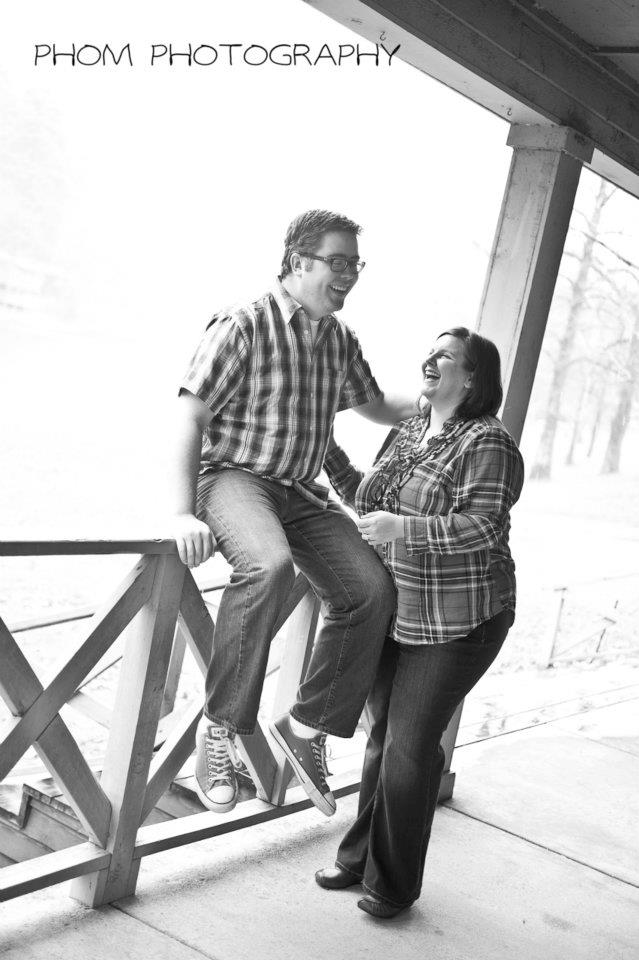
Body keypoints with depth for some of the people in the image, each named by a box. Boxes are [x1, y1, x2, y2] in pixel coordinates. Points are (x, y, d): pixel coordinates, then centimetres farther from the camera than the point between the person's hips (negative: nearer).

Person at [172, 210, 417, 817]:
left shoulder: (340, 340, 12)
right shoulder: (242, 327, -9)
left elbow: (373, 406, 29)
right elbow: (189, 418, -13)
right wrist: (184, 514, -22)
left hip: (300, 492, 7)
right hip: (232, 476, -6)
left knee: (371, 590, -15)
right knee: (268, 565, -39)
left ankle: (307, 724, 1)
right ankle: (221, 725, -24)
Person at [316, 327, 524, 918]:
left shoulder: (487, 443, -14)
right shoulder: (407, 432, 11)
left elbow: (479, 529, -24)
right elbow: (367, 500, 21)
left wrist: (404, 528, -32)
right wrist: (327, 450, 14)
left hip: (454, 624, -7)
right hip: (389, 615, 7)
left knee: (410, 748, -1)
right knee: (383, 738, 16)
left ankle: (395, 885, 17)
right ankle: (361, 858, 32)